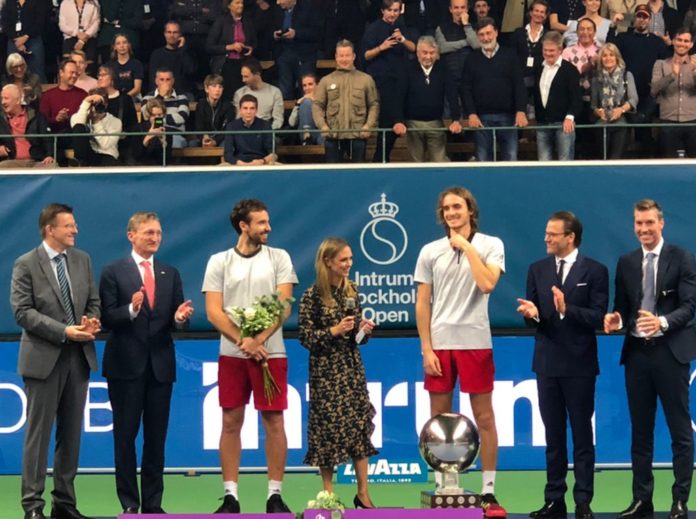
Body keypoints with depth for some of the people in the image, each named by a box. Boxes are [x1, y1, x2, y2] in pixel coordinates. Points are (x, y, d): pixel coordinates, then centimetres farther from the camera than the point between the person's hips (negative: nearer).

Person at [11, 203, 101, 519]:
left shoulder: (82, 260, 11)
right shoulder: (26, 265, -5)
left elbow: (93, 301, 15)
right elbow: (23, 311, -12)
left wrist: (92, 322, -9)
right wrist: (64, 331, -18)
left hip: (79, 356, 5)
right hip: (44, 357, -5)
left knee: (71, 433, 8)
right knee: (38, 433, -3)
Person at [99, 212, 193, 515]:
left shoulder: (170, 274, 12)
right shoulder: (113, 272, 0)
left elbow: (177, 319, 9)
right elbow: (107, 318, -7)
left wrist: (180, 318, -14)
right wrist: (131, 309, -24)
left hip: (160, 365, 4)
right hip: (126, 365, -3)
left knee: (156, 437, 6)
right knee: (125, 435, 1)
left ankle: (153, 503, 12)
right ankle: (129, 504, 6)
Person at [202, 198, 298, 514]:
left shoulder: (279, 258, 6)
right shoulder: (219, 262, 6)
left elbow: (284, 305, -2)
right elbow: (213, 311, 0)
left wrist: (260, 339, -13)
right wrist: (243, 341, -12)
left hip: (270, 352, 0)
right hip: (231, 354, 1)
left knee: (273, 421, -1)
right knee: (231, 422, 1)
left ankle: (275, 494, 5)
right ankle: (230, 496, 5)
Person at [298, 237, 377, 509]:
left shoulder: (351, 290, 8)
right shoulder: (313, 296, -9)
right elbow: (305, 336, -10)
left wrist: (364, 329, -3)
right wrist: (333, 331, -19)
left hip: (352, 367, 5)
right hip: (325, 370, -5)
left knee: (361, 425, 2)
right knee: (328, 428, -2)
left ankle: (363, 493, 9)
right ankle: (328, 494, 9)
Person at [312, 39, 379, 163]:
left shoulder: (366, 79, 7)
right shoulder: (326, 81, 8)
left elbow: (374, 105, 6)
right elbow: (317, 105, 6)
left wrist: (369, 125, -7)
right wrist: (322, 125, -8)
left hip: (358, 136, 0)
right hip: (333, 136, 0)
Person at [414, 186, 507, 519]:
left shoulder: (491, 245, 2)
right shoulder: (430, 252, 7)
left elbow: (487, 284, -14)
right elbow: (422, 304, 6)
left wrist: (467, 247, -8)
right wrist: (426, 349, -1)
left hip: (475, 342, -2)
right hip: (439, 344, 2)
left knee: (484, 417, -1)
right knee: (439, 417, 4)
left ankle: (488, 492, 4)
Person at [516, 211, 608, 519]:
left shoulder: (595, 271, -5)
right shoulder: (537, 270, 8)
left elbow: (598, 318, -12)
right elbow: (532, 317, 5)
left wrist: (567, 310, -25)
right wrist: (531, 314, -17)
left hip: (579, 364, -4)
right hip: (547, 363, 4)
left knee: (582, 434, 2)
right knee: (553, 435, 9)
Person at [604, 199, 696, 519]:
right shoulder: (626, 263, 11)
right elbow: (622, 307, 13)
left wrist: (663, 322, -26)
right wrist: (616, 319, -10)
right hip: (636, 353, 4)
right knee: (640, 430, 8)